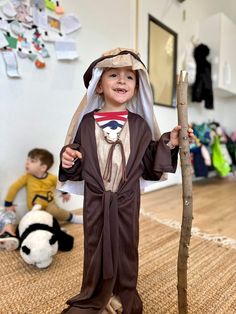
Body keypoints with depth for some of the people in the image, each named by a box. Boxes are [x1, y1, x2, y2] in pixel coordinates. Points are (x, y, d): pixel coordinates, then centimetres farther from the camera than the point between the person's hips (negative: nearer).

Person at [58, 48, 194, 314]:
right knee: (96, 247, 15)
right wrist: (68, 160, -18)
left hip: (127, 200, 0)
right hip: (96, 200, 0)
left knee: (126, 246, 15)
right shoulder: (87, 122, -2)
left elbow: (149, 167, 0)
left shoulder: (140, 124, -1)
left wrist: (169, 144, -10)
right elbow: (77, 168, 3)